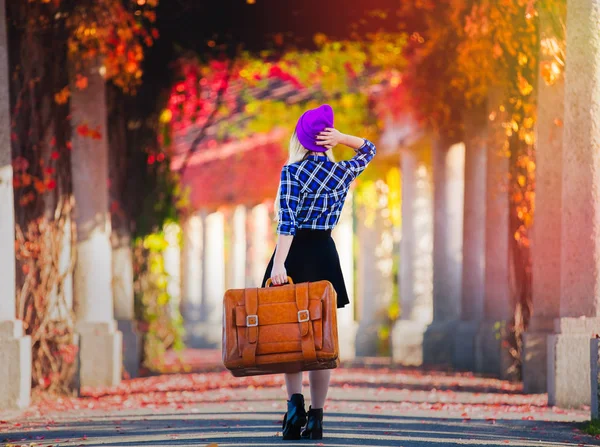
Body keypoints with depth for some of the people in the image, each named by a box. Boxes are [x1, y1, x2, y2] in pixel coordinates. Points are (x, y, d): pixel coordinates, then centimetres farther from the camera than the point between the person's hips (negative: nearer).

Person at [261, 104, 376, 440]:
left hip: (295, 253, -3)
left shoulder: (293, 172, -8)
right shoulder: (343, 172, 5)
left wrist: (279, 263, -25)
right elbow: (369, 149, 25)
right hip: (324, 253, 3)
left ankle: (295, 401, -15)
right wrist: (342, 139, 7)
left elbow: (287, 221, -19)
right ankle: (316, 419, 6)